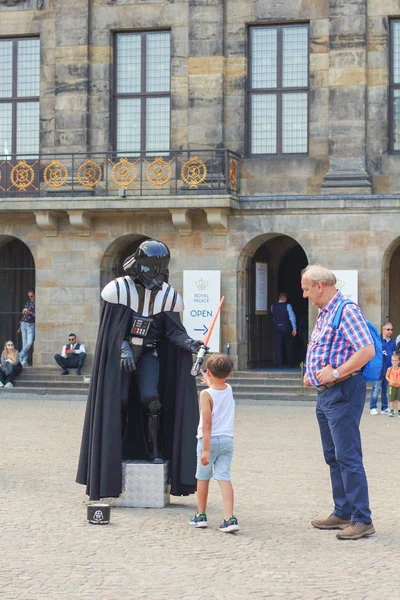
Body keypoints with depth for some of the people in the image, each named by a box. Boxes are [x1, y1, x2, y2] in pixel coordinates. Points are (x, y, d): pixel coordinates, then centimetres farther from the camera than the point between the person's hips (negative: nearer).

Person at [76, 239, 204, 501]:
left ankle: (156, 450, -3)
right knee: (118, 402, -3)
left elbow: (173, 330, -4)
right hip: (120, 354, -1)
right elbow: (113, 327, -9)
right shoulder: (119, 289, -12)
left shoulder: (168, 295, -5)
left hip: (149, 353, 1)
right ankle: (114, 454, 11)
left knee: (151, 399, -15)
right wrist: (124, 348, -21)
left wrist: (190, 343, -21)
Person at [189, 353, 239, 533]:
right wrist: (209, 382, 46)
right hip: (227, 440, 4)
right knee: (225, 478, 0)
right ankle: (230, 518, -12)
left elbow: (207, 423, -19)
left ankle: (201, 515, 23)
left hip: (209, 439, -4)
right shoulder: (229, 390, 3)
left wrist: (206, 449, -20)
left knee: (203, 477, 12)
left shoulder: (206, 394, -14)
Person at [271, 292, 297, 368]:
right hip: (286, 327, -2)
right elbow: (292, 317, -13)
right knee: (289, 346, 10)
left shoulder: (273, 306, 2)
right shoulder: (287, 306, -9)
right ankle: (291, 363, 13)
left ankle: (280, 364, 1)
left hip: (276, 327, 2)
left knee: (278, 346, 4)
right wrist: (294, 328, -12)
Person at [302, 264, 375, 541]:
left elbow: (367, 350, -24)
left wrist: (335, 373, -22)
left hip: (343, 393, -10)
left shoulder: (347, 311, -15)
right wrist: (311, 373, 12)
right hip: (325, 393, 10)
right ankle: (343, 513, 21)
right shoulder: (325, 313, 16)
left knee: (348, 456, -11)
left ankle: (362, 520, -8)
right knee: (333, 457, 14)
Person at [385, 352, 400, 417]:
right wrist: (390, 381, -13)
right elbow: (387, 376, 3)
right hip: (392, 386, 0)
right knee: (391, 399, 1)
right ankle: (391, 411, 9)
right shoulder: (390, 369, -1)